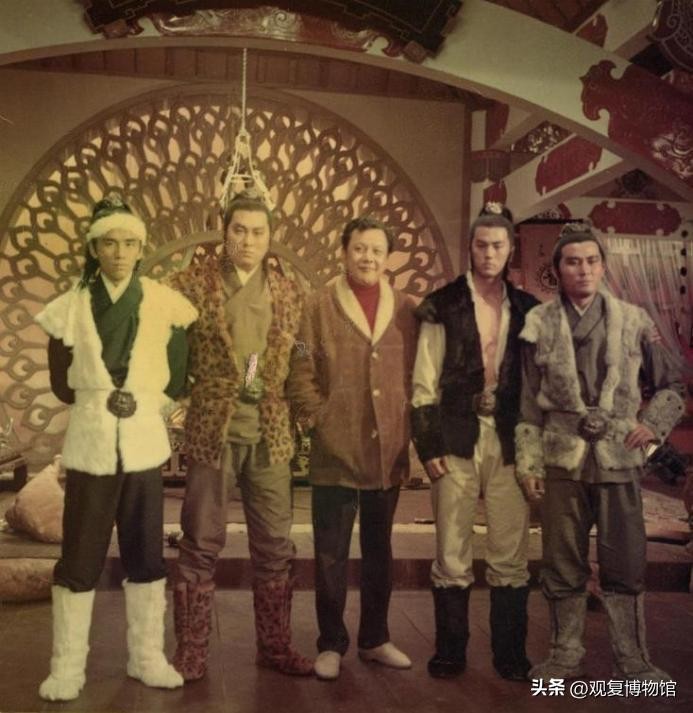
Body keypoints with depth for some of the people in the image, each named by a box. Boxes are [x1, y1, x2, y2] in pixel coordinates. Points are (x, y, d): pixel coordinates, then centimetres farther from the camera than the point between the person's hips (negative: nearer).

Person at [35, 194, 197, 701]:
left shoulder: (166, 305, 0)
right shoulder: (70, 308, 1)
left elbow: (179, 377, 5)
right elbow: (62, 384, 6)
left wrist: (144, 403, -4)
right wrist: (101, 401, 1)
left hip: (144, 445, 1)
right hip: (90, 446, 0)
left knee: (146, 554, 7)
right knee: (80, 557, 3)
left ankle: (147, 657, 20)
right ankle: (67, 666, 16)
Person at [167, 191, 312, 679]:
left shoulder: (288, 292, 8)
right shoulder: (194, 283, -1)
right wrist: (204, 381, -6)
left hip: (271, 433, 3)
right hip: (213, 430, -3)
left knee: (275, 546, 10)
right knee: (201, 544, 5)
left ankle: (275, 645, 25)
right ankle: (191, 652, 18)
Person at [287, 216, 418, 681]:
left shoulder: (407, 310, 6)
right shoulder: (321, 305, -1)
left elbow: (418, 375, 9)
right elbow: (302, 374, -3)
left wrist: (408, 430, 3)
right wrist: (319, 420, -9)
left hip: (389, 454, 3)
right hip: (336, 453, -2)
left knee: (379, 551, 16)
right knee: (331, 555, 7)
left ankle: (375, 638, 31)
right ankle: (332, 644, 22)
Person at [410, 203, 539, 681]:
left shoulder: (526, 309, 11)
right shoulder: (443, 306, 3)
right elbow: (425, 382, 0)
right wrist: (428, 444, -6)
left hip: (511, 443, 2)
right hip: (457, 440, -2)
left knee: (511, 556, 6)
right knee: (452, 556, 4)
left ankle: (511, 655, 19)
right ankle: (450, 653, 18)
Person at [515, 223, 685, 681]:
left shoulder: (633, 321, 3)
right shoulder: (541, 325, 2)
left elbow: (671, 385, 12)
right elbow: (529, 401, 3)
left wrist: (652, 423, -4)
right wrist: (529, 461, 1)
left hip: (619, 460, 0)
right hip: (562, 462, 0)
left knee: (626, 566, 5)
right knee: (563, 566, 10)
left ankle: (633, 662, 20)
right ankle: (566, 656, 25)